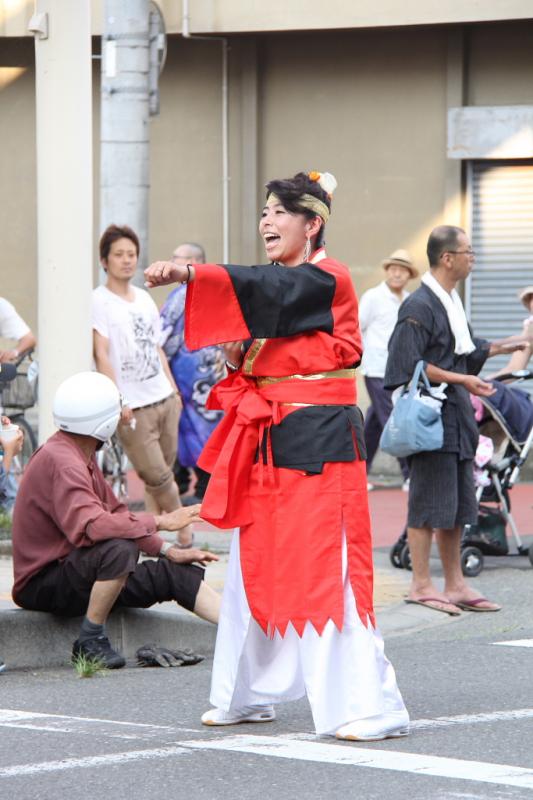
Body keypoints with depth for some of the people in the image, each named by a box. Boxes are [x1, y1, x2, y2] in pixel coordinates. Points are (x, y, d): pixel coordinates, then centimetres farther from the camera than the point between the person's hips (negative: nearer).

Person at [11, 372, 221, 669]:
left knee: (178, 572, 3)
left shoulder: (79, 455, 12)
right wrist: (159, 522, -27)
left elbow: (115, 513, 16)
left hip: (75, 572, 10)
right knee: (120, 549, -36)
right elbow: (92, 526, -35)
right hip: (42, 584, -10)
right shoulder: (60, 461, -22)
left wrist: (169, 550, 6)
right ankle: (91, 641, -23)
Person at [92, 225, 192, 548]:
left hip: (164, 399, 6)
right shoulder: (99, 301, -7)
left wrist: (174, 389, 18)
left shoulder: (144, 299, 14)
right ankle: (183, 524, 11)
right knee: (156, 476, -7)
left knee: (164, 471, 6)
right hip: (133, 408, -6)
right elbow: (101, 354, -13)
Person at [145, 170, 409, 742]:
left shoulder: (327, 280, -10)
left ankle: (367, 705, -10)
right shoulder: (285, 283, 16)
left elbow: (266, 289, -30)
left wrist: (189, 273, -42)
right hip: (270, 440, 9)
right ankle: (247, 695, 20)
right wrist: (240, 359, -4)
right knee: (255, 565, 11)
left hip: (318, 443, -9)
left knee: (325, 571, -12)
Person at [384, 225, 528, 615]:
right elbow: (411, 365, -21)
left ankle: (455, 584, 19)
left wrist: (498, 348, 18)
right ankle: (421, 585, 2)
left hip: (457, 419, 9)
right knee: (429, 503, -5)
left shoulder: (452, 302, 14)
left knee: (457, 506, 12)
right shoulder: (419, 307, -16)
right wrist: (462, 380, -20)